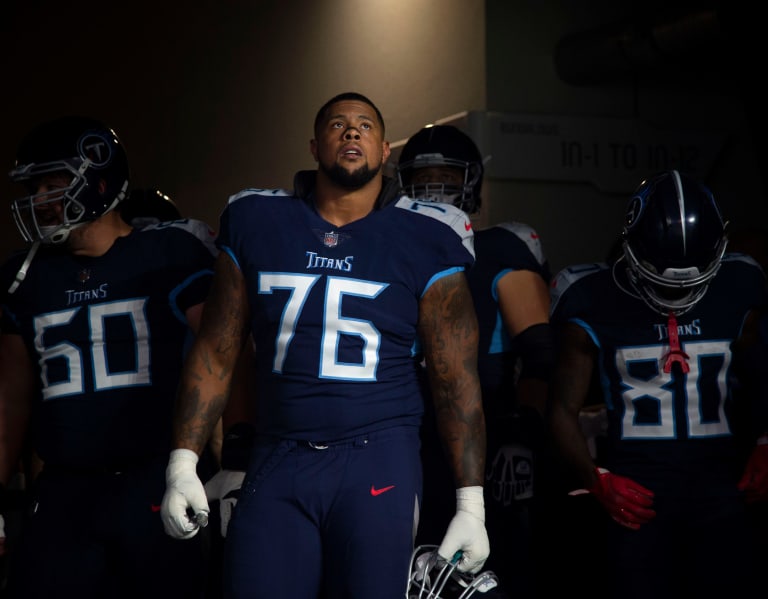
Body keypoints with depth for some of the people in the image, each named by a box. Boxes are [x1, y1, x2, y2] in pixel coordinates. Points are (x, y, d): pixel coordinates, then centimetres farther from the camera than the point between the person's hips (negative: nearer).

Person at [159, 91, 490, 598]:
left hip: (377, 461, -1)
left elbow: (457, 380, 3)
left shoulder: (424, 242, 2)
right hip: (279, 462, 2)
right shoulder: (256, 224, 8)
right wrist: (183, 464, 5)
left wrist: (471, 504, 0)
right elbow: (215, 353, 11)